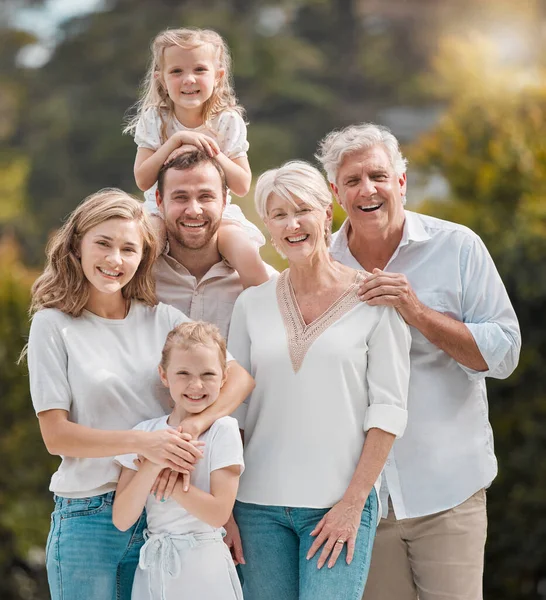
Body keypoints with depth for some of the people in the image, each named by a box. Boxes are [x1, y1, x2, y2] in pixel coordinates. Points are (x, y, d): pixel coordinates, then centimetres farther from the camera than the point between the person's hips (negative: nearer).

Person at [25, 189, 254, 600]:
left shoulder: (163, 319, 5)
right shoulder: (53, 325, -3)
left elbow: (240, 377, -3)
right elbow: (56, 435, -8)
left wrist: (191, 428, -21)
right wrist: (142, 442, -22)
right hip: (89, 517, -3)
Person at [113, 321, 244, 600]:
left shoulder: (222, 430, -6)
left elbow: (218, 513, -15)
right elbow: (121, 520, -6)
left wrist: (165, 475, -16)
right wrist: (153, 465, -18)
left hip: (203, 568, -3)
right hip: (153, 569, 3)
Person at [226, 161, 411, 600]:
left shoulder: (373, 300, -1)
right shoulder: (252, 304, 8)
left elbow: (389, 410, -4)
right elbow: (233, 408, 9)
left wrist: (353, 502, -10)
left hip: (341, 504, -3)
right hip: (260, 505, 3)